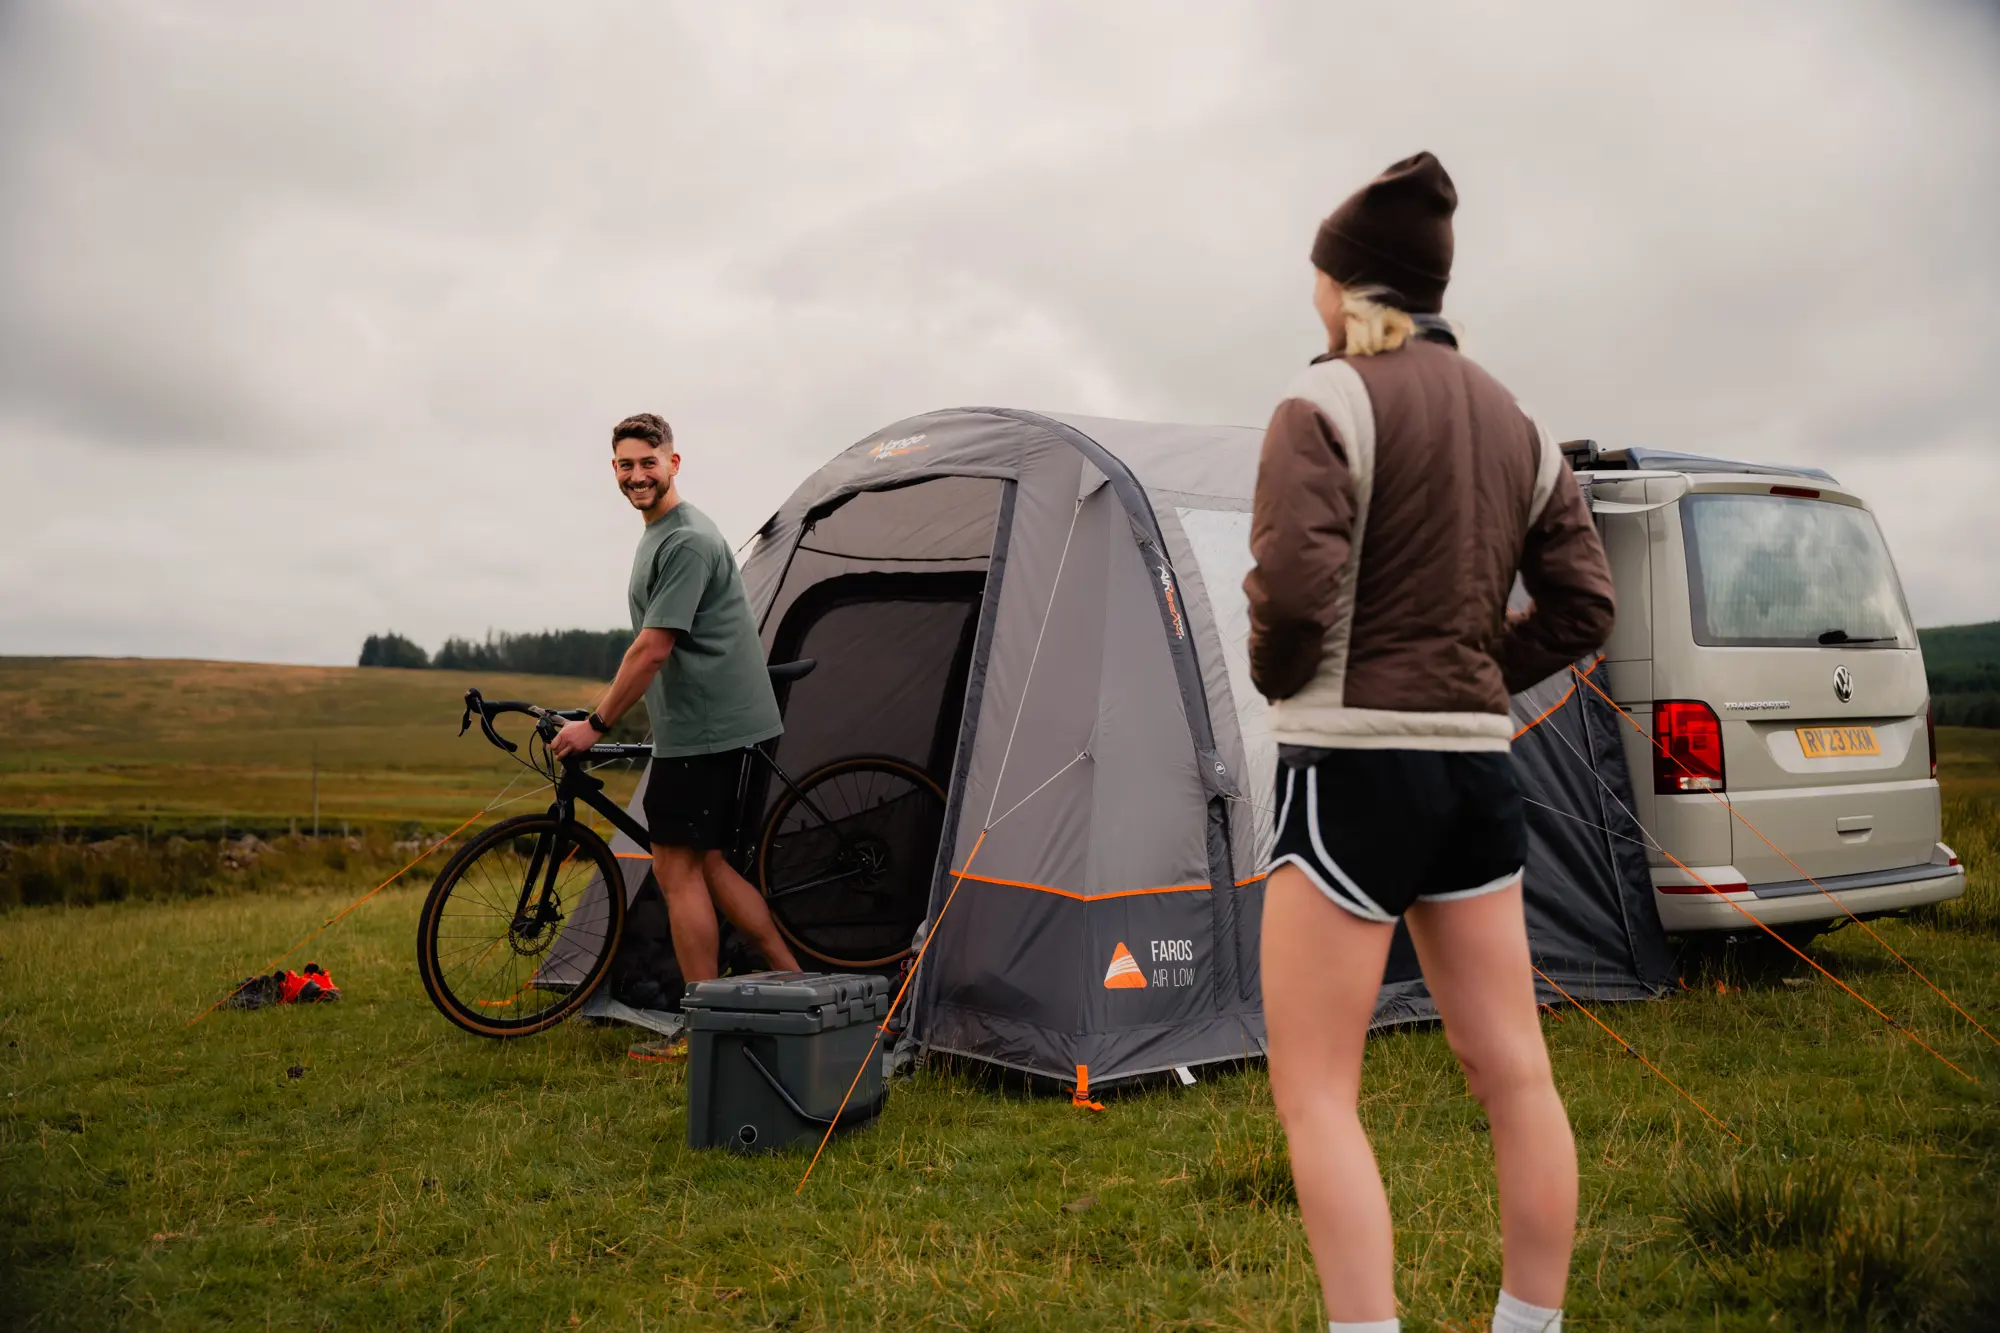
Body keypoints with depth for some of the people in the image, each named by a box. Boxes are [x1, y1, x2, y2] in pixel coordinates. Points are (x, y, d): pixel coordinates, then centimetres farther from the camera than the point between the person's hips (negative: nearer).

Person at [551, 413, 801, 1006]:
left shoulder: (686, 540, -16)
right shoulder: (658, 535, 18)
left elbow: (653, 649, -19)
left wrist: (595, 725, -13)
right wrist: (607, 715, 23)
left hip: (702, 729, -10)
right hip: (705, 726, 10)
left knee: (677, 870, -5)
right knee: (707, 862, 13)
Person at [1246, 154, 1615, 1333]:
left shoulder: (1328, 404, -10)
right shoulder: (1516, 424, 12)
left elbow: (1292, 587, -20)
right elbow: (1583, 606, 10)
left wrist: (1275, 678, -1)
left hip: (1356, 763, -7)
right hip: (1480, 764, 7)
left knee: (1315, 1091, 0)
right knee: (1514, 1072, 13)